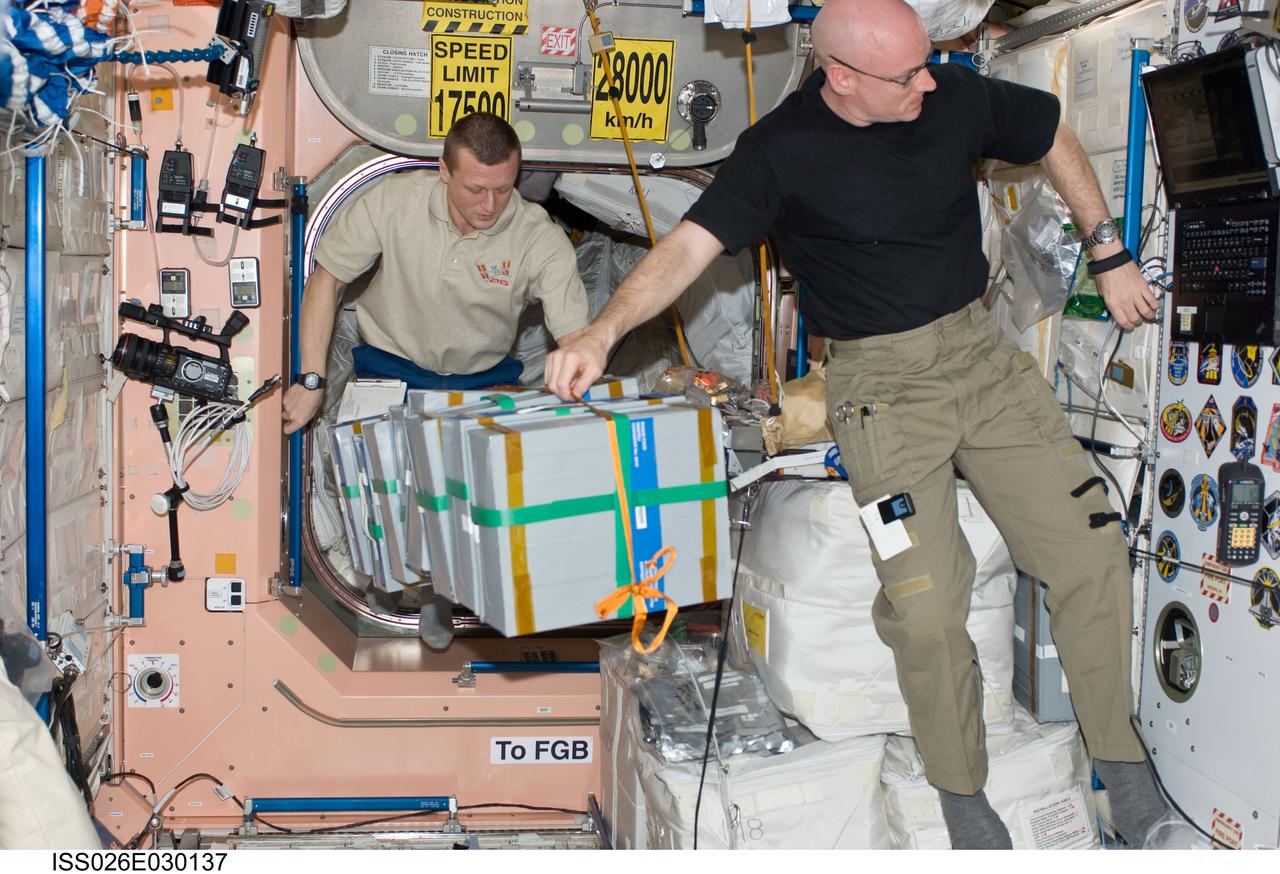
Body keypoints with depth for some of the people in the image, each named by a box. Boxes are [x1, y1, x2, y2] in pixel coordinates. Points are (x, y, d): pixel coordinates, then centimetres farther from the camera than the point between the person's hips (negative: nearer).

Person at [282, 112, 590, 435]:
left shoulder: (542, 240, -16)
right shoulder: (393, 200, -15)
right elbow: (327, 279, -4)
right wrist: (311, 381, -8)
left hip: (483, 380, 1)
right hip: (390, 369, 0)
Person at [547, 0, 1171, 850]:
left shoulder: (955, 97, -1)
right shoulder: (782, 151, -12)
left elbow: (1054, 134, 17)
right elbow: (688, 246, -22)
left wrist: (1111, 256, 17)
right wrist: (603, 330, -38)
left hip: (981, 350, 4)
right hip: (881, 382, -4)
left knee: (1091, 552, -2)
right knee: (927, 608, -14)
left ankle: (1121, 758, 17)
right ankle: (961, 789, 11)